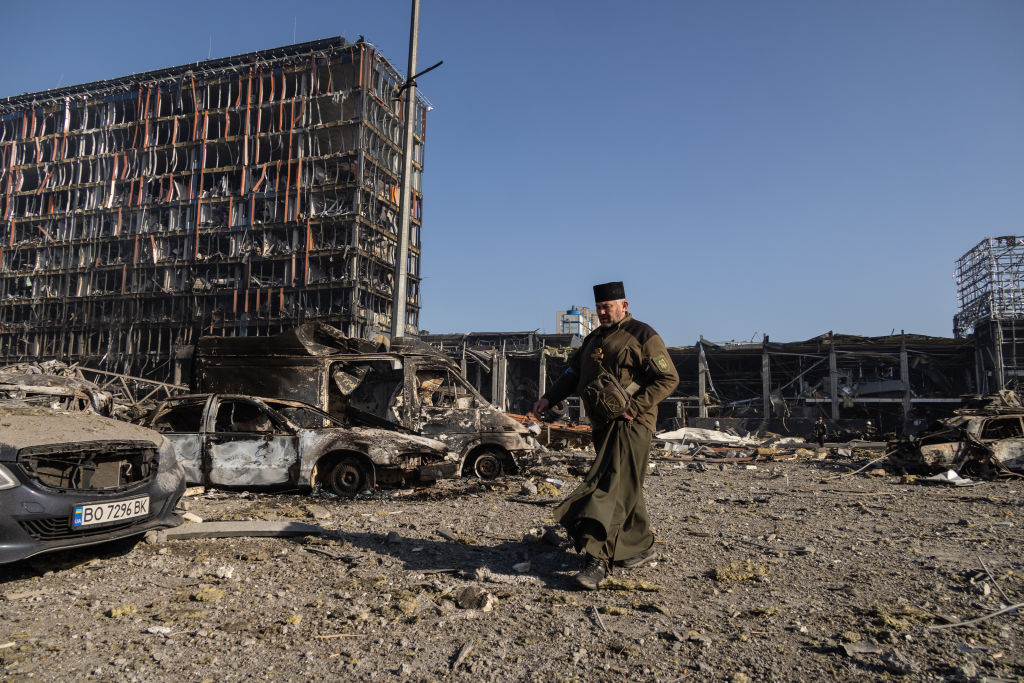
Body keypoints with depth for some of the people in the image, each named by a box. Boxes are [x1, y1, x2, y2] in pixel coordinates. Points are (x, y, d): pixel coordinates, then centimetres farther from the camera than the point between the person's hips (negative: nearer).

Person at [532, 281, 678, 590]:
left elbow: (668, 378, -9)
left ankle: (597, 559, -16)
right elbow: (573, 373, 21)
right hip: (602, 425, 8)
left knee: (612, 487, -14)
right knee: (626, 488, 15)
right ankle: (642, 546, 29)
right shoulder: (594, 338, 18)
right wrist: (549, 397, 7)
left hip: (630, 424, -8)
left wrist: (633, 407, -17)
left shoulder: (642, 335, -5)